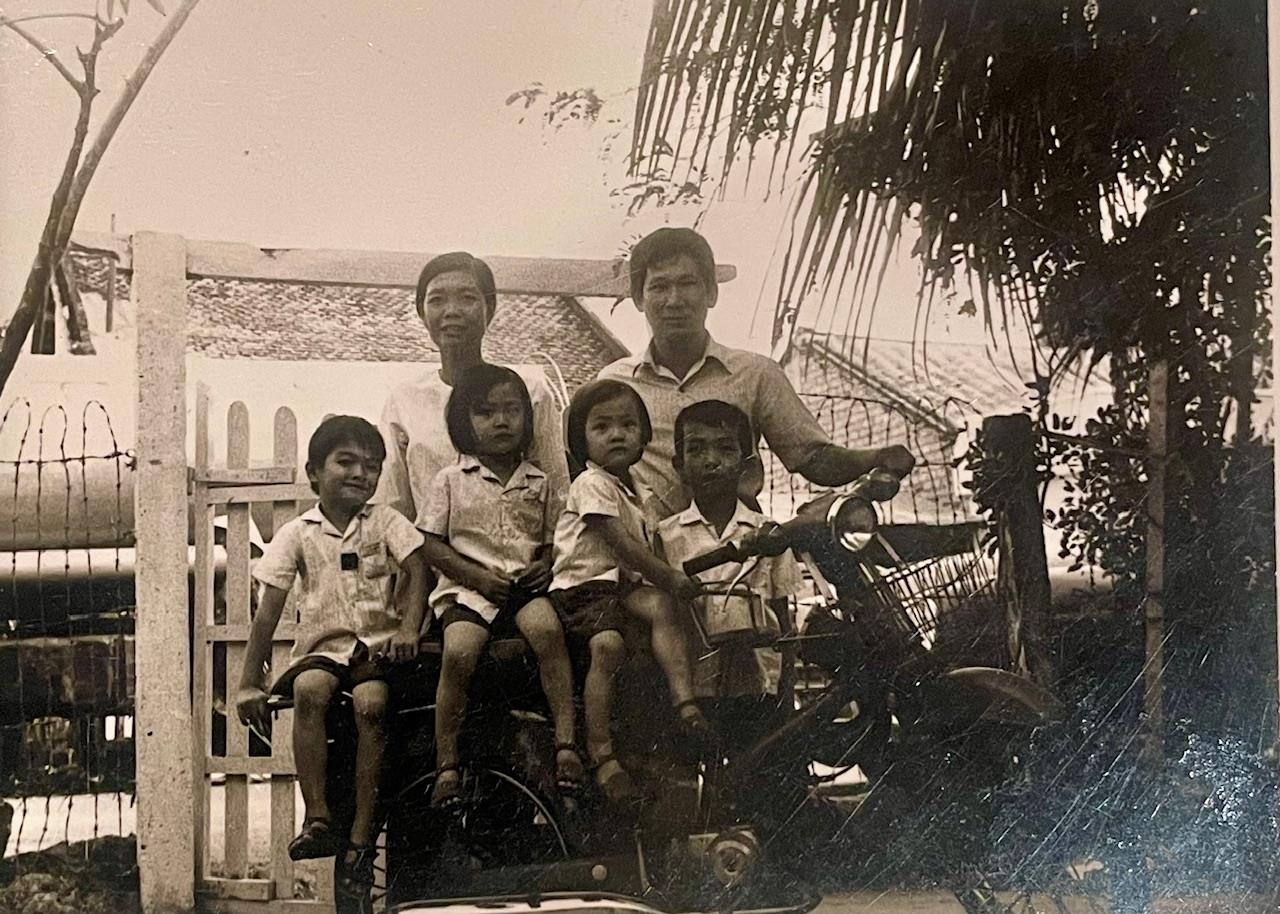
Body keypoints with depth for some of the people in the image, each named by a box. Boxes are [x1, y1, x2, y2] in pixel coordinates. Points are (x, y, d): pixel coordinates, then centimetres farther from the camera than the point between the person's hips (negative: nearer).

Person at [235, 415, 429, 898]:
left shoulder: (385, 522, 9)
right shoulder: (298, 534, 6)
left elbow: (416, 573, -2)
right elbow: (268, 612, 3)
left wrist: (409, 628, -21)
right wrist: (249, 682, -2)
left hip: (377, 642, 0)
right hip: (324, 644, 1)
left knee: (371, 703, -31)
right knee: (309, 688, -33)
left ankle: (361, 840, -26)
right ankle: (317, 819, -34)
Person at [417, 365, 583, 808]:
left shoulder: (537, 484, 15)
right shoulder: (452, 480, 7)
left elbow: (551, 539, 20)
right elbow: (431, 545, 4)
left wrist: (544, 565, -4)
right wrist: (477, 575, -9)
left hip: (524, 584, 2)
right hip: (468, 586, -2)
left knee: (548, 629, -32)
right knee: (459, 652, -30)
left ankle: (566, 742, -31)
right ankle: (447, 764, -23)